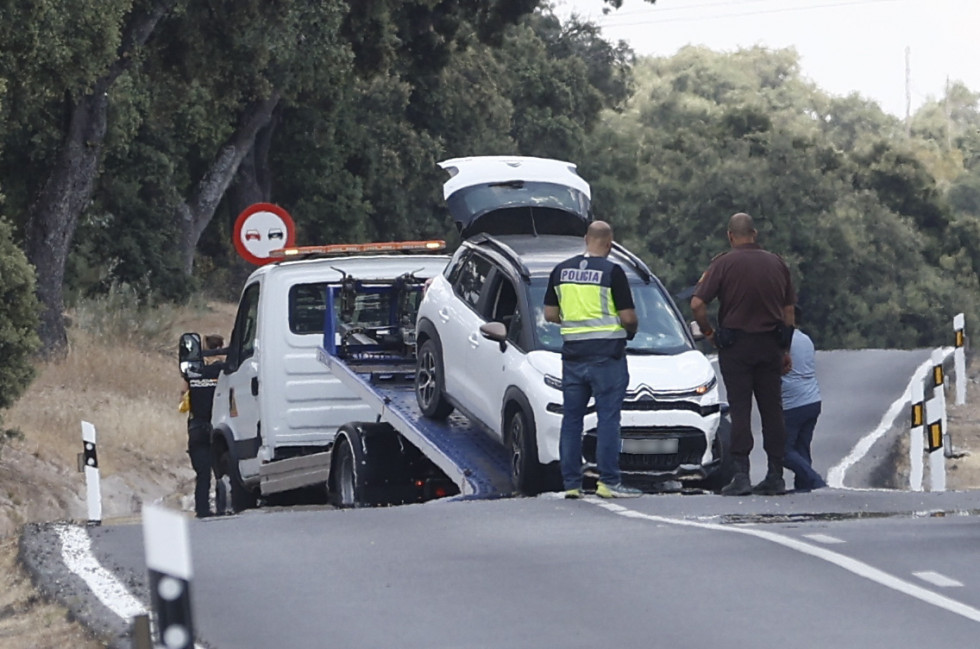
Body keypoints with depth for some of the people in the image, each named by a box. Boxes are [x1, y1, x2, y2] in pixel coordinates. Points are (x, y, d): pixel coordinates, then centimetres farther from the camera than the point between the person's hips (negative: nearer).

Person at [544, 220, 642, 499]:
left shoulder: (562, 270, 6)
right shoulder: (612, 272, -10)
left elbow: (550, 314, 10)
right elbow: (628, 317, -10)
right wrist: (631, 330, 11)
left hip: (572, 354, 5)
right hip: (607, 354, -5)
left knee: (571, 418, 9)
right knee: (608, 418, -2)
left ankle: (571, 483, 9)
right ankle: (608, 482, -4)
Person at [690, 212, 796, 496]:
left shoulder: (724, 263, -7)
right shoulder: (776, 263, 6)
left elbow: (697, 303, -15)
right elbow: (789, 310, 10)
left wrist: (708, 332, 1)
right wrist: (786, 349, 18)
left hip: (736, 345, -4)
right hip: (771, 345, 4)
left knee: (740, 411, -2)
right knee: (771, 410, 9)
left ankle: (741, 476, -8)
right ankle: (775, 475, 11)